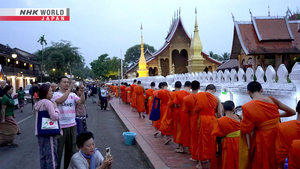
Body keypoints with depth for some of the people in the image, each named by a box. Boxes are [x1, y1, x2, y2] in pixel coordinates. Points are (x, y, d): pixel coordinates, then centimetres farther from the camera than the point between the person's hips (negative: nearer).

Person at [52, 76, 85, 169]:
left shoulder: (72, 94, 7)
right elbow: (61, 100, -27)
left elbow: (82, 102, -7)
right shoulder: (56, 94, -6)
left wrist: (82, 92, -22)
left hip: (72, 125, 5)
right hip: (60, 126, -5)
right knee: (58, 150, 5)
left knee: (71, 149, 16)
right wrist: (70, 88, -31)